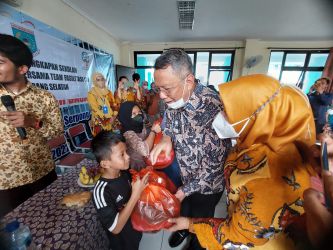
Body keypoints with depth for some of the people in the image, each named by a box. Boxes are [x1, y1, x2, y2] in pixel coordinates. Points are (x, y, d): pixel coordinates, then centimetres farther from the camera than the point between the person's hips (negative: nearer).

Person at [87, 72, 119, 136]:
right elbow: (95, 109, -9)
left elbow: (114, 105, 8)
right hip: (100, 122, -4)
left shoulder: (109, 92, 12)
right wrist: (107, 119, -13)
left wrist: (114, 116, -8)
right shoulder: (91, 93, -2)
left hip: (112, 120, 4)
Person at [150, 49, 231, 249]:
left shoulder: (213, 111, -38)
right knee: (183, 209, 33)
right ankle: (183, 229, 67)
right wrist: (166, 138, -15)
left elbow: (214, 166, -29)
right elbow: (168, 119, 6)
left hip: (206, 186, -5)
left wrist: (184, 191, -20)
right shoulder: (176, 100, -15)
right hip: (185, 176, 5)